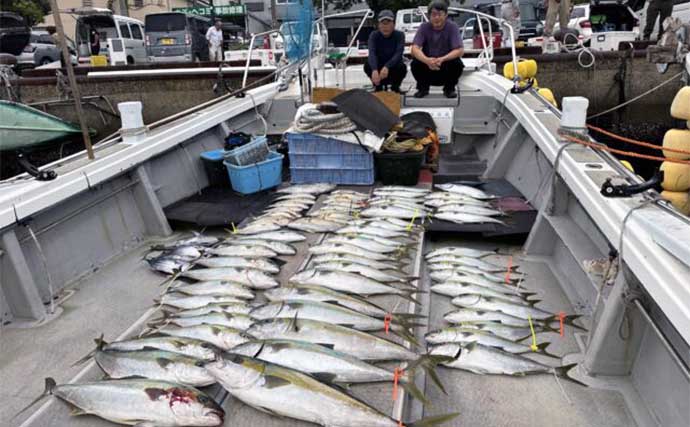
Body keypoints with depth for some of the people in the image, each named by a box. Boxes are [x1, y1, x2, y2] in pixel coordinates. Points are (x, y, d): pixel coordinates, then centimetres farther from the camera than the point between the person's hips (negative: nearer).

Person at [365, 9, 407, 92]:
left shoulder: (399, 35, -14)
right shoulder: (374, 35, -12)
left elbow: (398, 54, -28)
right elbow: (372, 53, -28)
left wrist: (387, 67, -47)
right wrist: (374, 70, -48)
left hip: (393, 68, -1)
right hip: (378, 67, 1)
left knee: (402, 66, -32)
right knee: (368, 65, -28)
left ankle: (395, 87, -2)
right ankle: (378, 87, -3)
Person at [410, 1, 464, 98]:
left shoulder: (452, 27, -13)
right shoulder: (424, 27, -11)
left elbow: (459, 51, -22)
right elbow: (415, 49, -22)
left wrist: (442, 59, -41)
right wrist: (427, 60, -44)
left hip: (446, 63, -1)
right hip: (428, 64, 1)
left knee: (457, 63, -30)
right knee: (415, 63, -28)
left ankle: (449, 88, -1)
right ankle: (423, 88, 1)